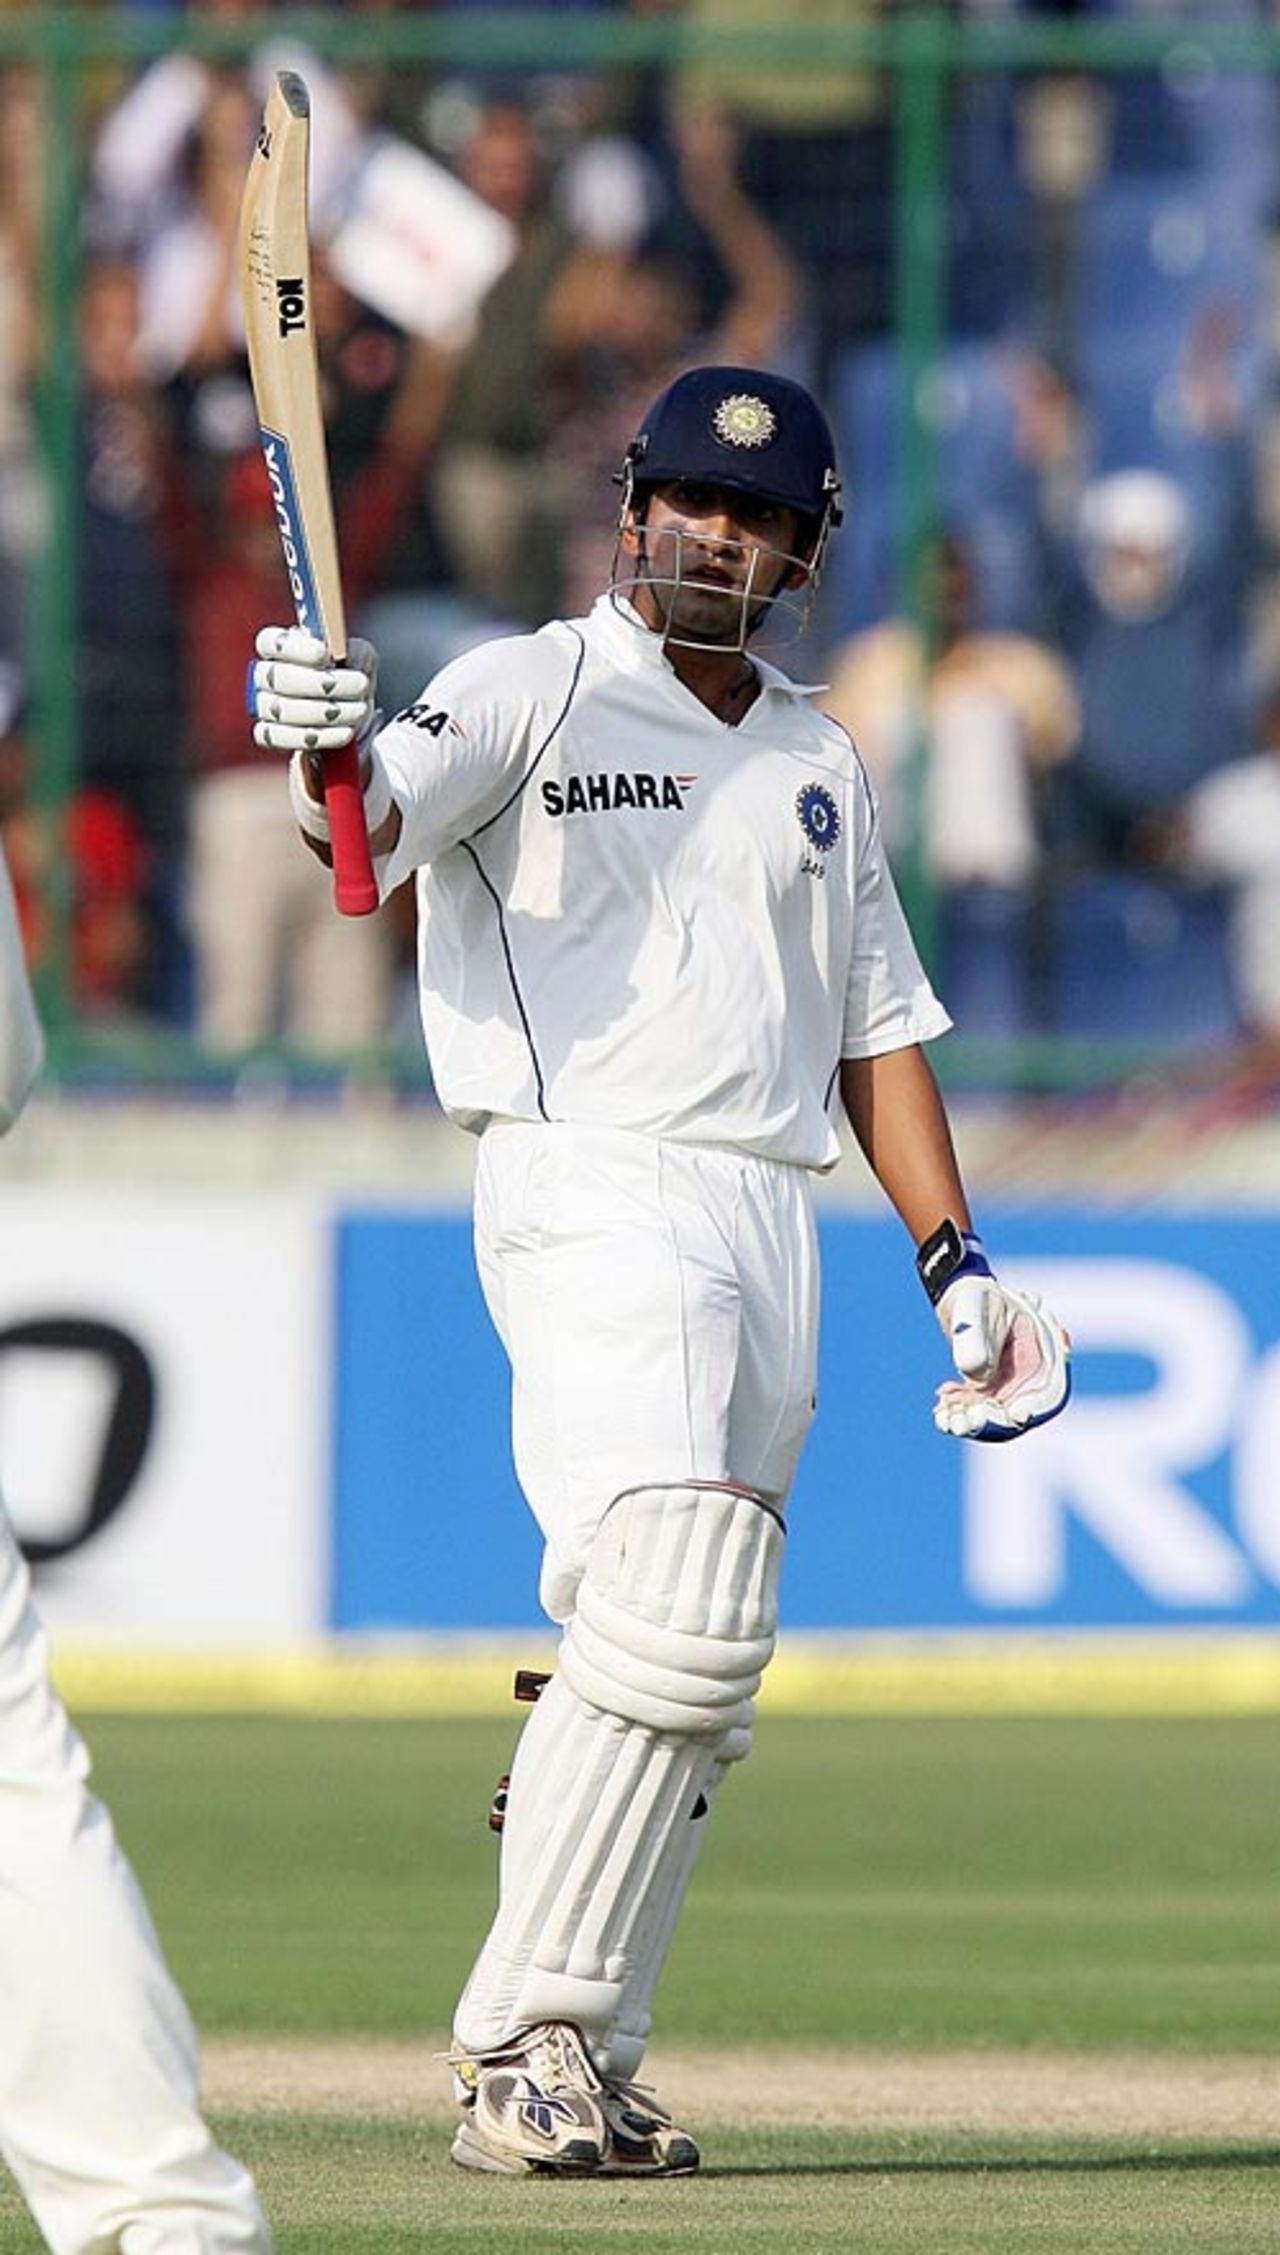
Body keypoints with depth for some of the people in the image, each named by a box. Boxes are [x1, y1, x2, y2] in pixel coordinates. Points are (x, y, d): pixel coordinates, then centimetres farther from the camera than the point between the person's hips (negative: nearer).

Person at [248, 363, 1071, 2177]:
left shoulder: (819, 766, 19)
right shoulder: (536, 692, 0)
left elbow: (876, 1024, 24)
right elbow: (379, 819, -19)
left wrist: (955, 1263, 16)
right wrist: (329, 749, -43)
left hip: (773, 1224, 7)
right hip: (590, 1194, -7)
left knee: (691, 1679, 6)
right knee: (676, 1620, -22)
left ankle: (579, 2069, 11)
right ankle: (523, 2035, -17)